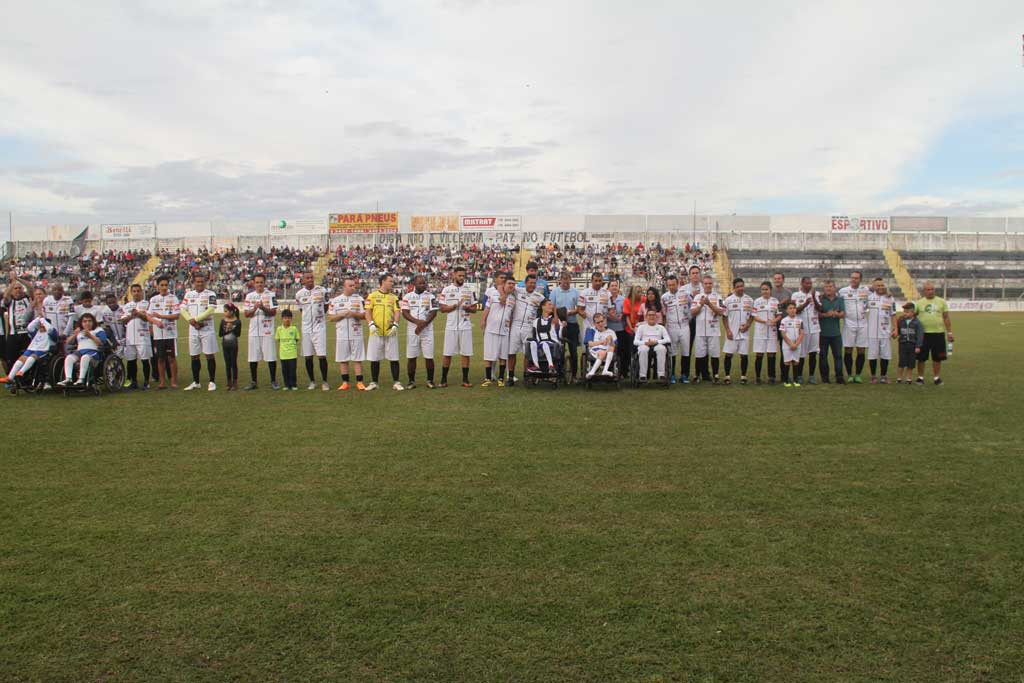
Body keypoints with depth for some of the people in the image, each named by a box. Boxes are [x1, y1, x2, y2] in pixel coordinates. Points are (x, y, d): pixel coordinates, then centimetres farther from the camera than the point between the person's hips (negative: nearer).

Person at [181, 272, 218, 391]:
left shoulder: (210, 294, -2)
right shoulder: (188, 294, 11)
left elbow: (210, 310, -13)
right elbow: (183, 311, 5)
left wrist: (196, 319, -16)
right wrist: (192, 321, -11)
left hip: (207, 329, -4)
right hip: (193, 329, 4)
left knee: (210, 355, -3)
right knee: (194, 356, 9)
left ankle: (212, 382, 4)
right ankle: (195, 382, 18)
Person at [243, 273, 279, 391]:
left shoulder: (271, 295, 1)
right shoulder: (249, 296, 10)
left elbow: (273, 312, -6)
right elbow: (246, 314, 5)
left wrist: (263, 308, -21)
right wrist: (254, 308, -13)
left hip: (267, 330, -3)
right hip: (254, 330, 3)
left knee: (271, 357, -2)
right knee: (253, 358, 6)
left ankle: (273, 382, 8)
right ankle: (253, 382, 14)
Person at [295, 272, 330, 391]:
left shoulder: (322, 291, -2)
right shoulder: (299, 294, 4)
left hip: (319, 327, -2)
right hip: (306, 328, 3)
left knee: (321, 355, -7)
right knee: (307, 357, 6)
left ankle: (324, 381, 3)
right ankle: (312, 381, 18)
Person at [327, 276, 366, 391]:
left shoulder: (359, 299, 4)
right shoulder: (335, 300, 5)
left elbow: (364, 315, 1)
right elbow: (330, 318, 2)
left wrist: (354, 314, -15)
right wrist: (342, 315, -12)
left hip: (356, 334, -1)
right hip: (342, 335, 1)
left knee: (357, 359, 0)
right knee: (342, 359, 5)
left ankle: (359, 382, 3)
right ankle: (345, 382, 14)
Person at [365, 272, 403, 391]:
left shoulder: (394, 297, 11)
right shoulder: (372, 296, 6)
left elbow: (397, 312, 3)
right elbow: (368, 312, 2)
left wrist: (395, 324, -13)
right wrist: (371, 324, -13)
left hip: (390, 332, 1)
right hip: (376, 332, -1)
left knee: (394, 358, 0)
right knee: (374, 358, 5)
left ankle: (396, 382, 7)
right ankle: (374, 382, 16)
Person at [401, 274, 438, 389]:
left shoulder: (431, 296, 4)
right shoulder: (408, 296, 6)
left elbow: (433, 313, -3)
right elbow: (405, 313, -3)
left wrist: (424, 324, -16)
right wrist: (417, 321, -18)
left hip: (427, 330, -1)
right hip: (412, 330, 1)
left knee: (429, 356, -1)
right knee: (411, 357, 2)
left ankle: (430, 380, 10)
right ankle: (411, 381, 11)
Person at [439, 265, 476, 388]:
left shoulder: (470, 289, 6)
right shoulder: (446, 290, 3)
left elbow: (474, 308, 8)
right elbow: (443, 309, -2)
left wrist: (468, 308, -14)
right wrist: (456, 305, -14)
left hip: (466, 326, 1)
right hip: (451, 326, -1)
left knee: (466, 353, 2)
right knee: (447, 353, 2)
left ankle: (465, 379, 10)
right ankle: (444, 379, 12)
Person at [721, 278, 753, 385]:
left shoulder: (749, 300, 5)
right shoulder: (728, 300, -1)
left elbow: (752, 315, 12)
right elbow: (724, 316, 0)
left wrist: (747, 325, -6)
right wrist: (727, 330, -7)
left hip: (744, 333, 2)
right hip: (731, 333, -2)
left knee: (744, 355, 4)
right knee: (728, 354, -2)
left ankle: (743, 376, 14)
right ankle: (727, 376, 7)